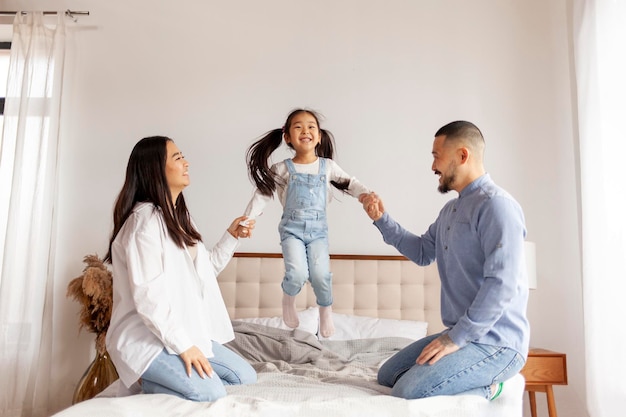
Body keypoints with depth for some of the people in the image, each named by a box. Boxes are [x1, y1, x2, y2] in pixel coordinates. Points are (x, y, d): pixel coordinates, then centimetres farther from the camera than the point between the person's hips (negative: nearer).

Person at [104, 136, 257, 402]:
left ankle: (163, 376, 9)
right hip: (146, 336, -9)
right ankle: (144, 379, -1)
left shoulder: (179, 217, 11)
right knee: (211, 392, -23)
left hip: (184, 329, 9)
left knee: (245, 376, 4)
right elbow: (147, 296, -23)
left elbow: (205, 269, 16)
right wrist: (183, 345, -22)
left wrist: (231, 236, 6)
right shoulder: (145, 219, -19)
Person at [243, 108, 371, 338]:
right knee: (297, 274, -20)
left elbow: (350, 183, 6)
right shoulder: (282, 169, -4)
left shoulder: (327, 166, 2)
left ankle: (326, 311, 19)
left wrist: (368, 195, -13)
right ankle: (288, 298, 17)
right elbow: (262, 194, -4)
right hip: (292, 229, -1)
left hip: (318, 229, 1)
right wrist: (247, 220, -14)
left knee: (320, 274, -13)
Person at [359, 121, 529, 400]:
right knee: (387, 376, 12)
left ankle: (486, 386, -2)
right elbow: (423, 252, 23)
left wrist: (455, 337, -24)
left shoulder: (496, 204, -18)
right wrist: (382, 219, 12)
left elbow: (502, 284, -26)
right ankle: (481, 377, 10)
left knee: (407, 392, -22)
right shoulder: (451, 209, 13)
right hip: (462, 333, 10)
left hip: (496, 343, -10)